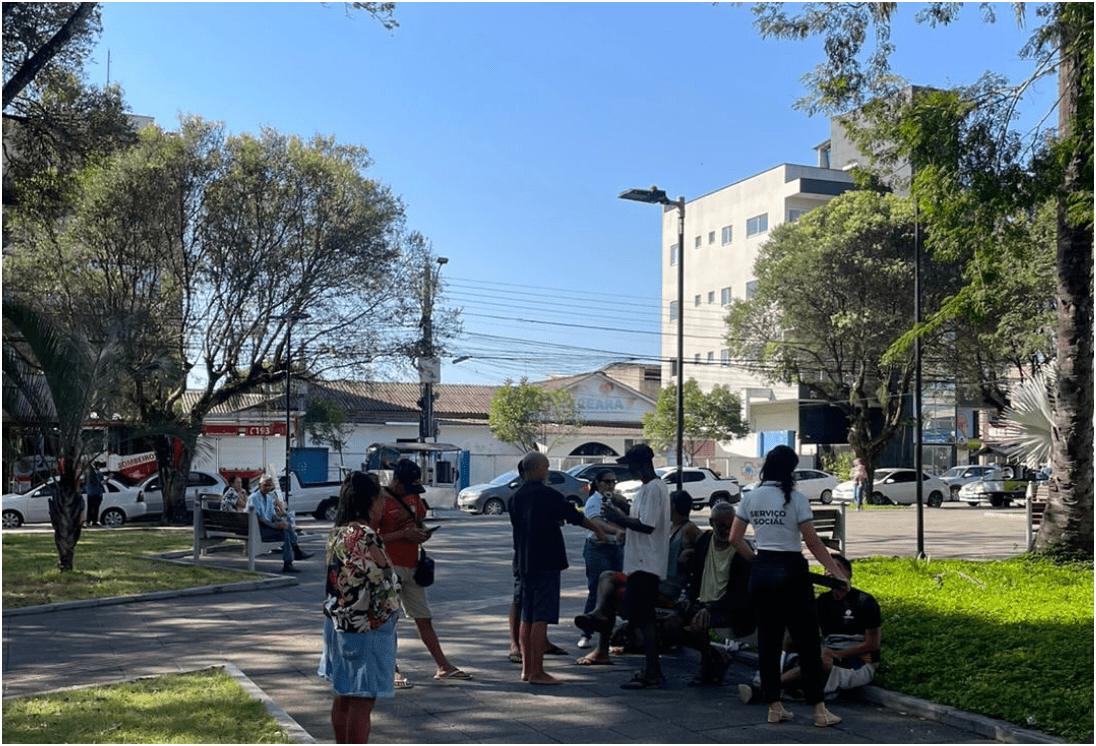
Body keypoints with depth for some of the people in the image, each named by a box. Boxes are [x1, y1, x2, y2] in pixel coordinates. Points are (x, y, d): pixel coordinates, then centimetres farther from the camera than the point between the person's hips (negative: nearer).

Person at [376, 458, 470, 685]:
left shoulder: (413, 497, 10)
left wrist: (423, 532, -1)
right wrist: (403, 534, -22)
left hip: (412, 565, 7)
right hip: (390, 566, -7)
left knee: (424, 618, 13)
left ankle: (443, 666, 18)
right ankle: (394, 672, 7)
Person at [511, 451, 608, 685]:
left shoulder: (516, 497, 10)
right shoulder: (547, 494, -13)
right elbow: (574, 516, -5)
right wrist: (598, 530, 10)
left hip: (525, 563, 8)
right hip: (545, 563, -8)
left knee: (527, 618, 13)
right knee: (541, 618, -6)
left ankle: (527, 669, 18)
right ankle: (537, 672, -6)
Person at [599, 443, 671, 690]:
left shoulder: (653, 488, -16)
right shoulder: (652, 487, 17)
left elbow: (647, 525, -23)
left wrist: (618, 518, -15)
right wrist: (620, 517, 14)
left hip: (645, 564, -11)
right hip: (642, 562, 11)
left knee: (643, 618, -8)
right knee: (645, 618, 14)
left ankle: (651, 674, -5)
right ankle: (653, 670, 21)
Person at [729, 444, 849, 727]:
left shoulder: (750, 498, 3)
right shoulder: (795, 498, -10)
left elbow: (735, 539, 6)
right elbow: (813, 542, -9)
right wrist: (837, 573, -1)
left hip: (761, 573, 5)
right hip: (791, 571, -5)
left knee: (768, 640, 11)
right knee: (807, 640, 3)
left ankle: (774, 707, 16)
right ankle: (819, 709, 7)